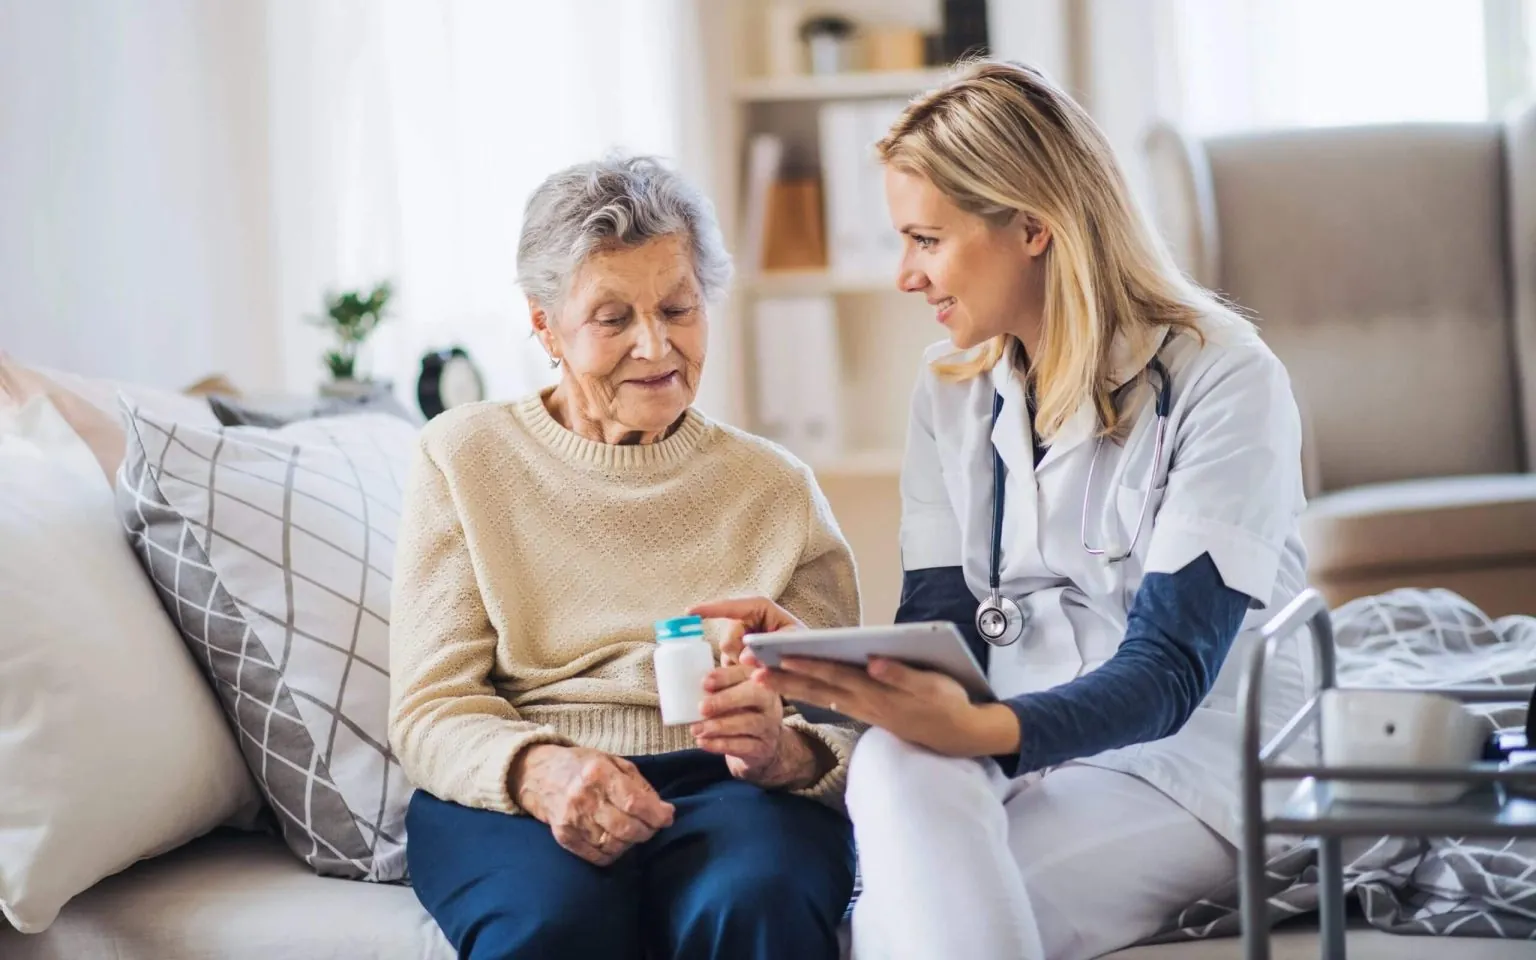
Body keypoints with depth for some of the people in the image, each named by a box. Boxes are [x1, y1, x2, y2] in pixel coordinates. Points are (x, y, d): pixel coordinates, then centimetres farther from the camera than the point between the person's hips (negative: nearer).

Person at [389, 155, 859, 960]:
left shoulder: (775, 488, 14)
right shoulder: (464, 458, 10)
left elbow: (842, 729, 6)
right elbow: (429, 711, 2)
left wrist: (785, 751, -19)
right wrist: (538, 770, -21)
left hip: (726, 791, 1)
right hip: (505, 795, -1)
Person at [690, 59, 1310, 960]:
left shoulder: (1224, 381, -11)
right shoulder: (953, 391, 10)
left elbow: (1169, 670, -19)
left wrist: (981, 730, -37)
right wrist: (812, 650, -17)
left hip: (1190, 761, -5)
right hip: (1019, 743, 6)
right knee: (896, 764, -32)